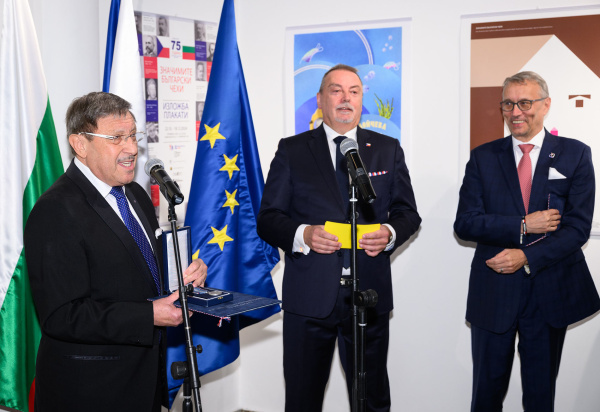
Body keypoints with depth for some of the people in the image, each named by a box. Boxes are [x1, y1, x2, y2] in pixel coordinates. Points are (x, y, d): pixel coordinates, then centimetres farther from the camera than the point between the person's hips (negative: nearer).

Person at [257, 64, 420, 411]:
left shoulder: (388, 150, 10)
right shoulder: (292, 150, 4)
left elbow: (408, 213, 10)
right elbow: (268, 219, 2)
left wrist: (390, 233, -12)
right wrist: (303, 235, -18)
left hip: (370, 295, 1)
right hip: (309, 298, -1)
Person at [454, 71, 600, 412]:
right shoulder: (483, 157, 3)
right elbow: (465, 223, -5)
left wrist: (527, 258, -18)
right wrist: (522, 226, -17)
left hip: (551, 291, 0)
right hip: (494, 292, 0)